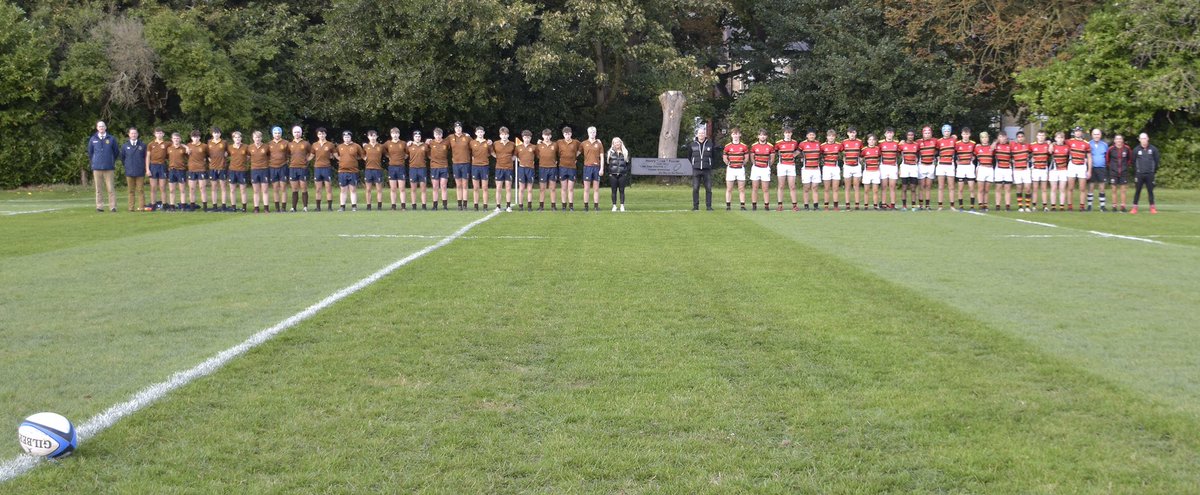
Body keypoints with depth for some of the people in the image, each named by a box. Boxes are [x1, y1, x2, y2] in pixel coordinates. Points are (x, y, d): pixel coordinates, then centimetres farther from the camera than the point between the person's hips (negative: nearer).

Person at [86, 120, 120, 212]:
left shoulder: (111, 139, 4)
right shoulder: (93, 139, 7)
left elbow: (116, 151, 12)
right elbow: (90, 153, 17)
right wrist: (93, 163, 15)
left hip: (108, 168, -1)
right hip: (97, 168, 1)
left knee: (110, 188, -4)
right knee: (98, 188, 3)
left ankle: (112, 206, -3)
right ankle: (99, 206, 7)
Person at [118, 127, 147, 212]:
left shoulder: (142, 145, 5)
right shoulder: (125, 146, 8)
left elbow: (146, 157, 10)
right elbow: (122, 157, 17)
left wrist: (144, 167, 5)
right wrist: (126, 165, 12)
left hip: (140, 172, -1)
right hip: (129, 172, 1)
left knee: (140, 190, -2)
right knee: (131, 191, 5)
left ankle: (141, 207, -2)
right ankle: (131, 207, 6)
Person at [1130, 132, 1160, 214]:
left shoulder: (1153, 149, 2)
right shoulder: (1136, 149, 3)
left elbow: (1157, 160, 8)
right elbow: (1134, 162, 8)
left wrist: (1155, 170, 7)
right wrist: (1135, 174, 6)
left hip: (1150, 174, 0)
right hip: (1139, 174, 0)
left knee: (1150, 191, 3)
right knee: (1137, 191, 2)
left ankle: (1152, 208, 7)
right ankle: (1134, 207, 5)